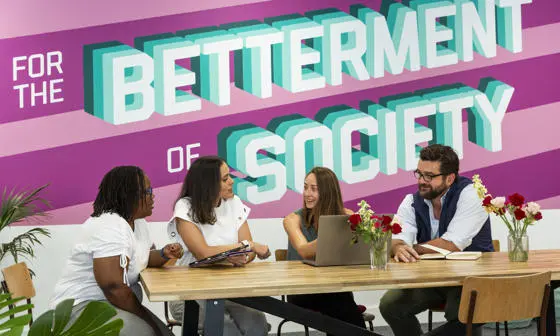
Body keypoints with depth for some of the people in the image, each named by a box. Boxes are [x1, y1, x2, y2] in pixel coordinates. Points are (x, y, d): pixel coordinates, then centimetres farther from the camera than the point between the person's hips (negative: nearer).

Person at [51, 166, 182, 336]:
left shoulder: (138, 222, 8)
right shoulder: (109, 227, -23)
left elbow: (140, 259, 21)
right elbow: (113, 287, -28)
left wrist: (163, 255, -1)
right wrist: (146, 318, -17)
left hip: (107, 303, 10)